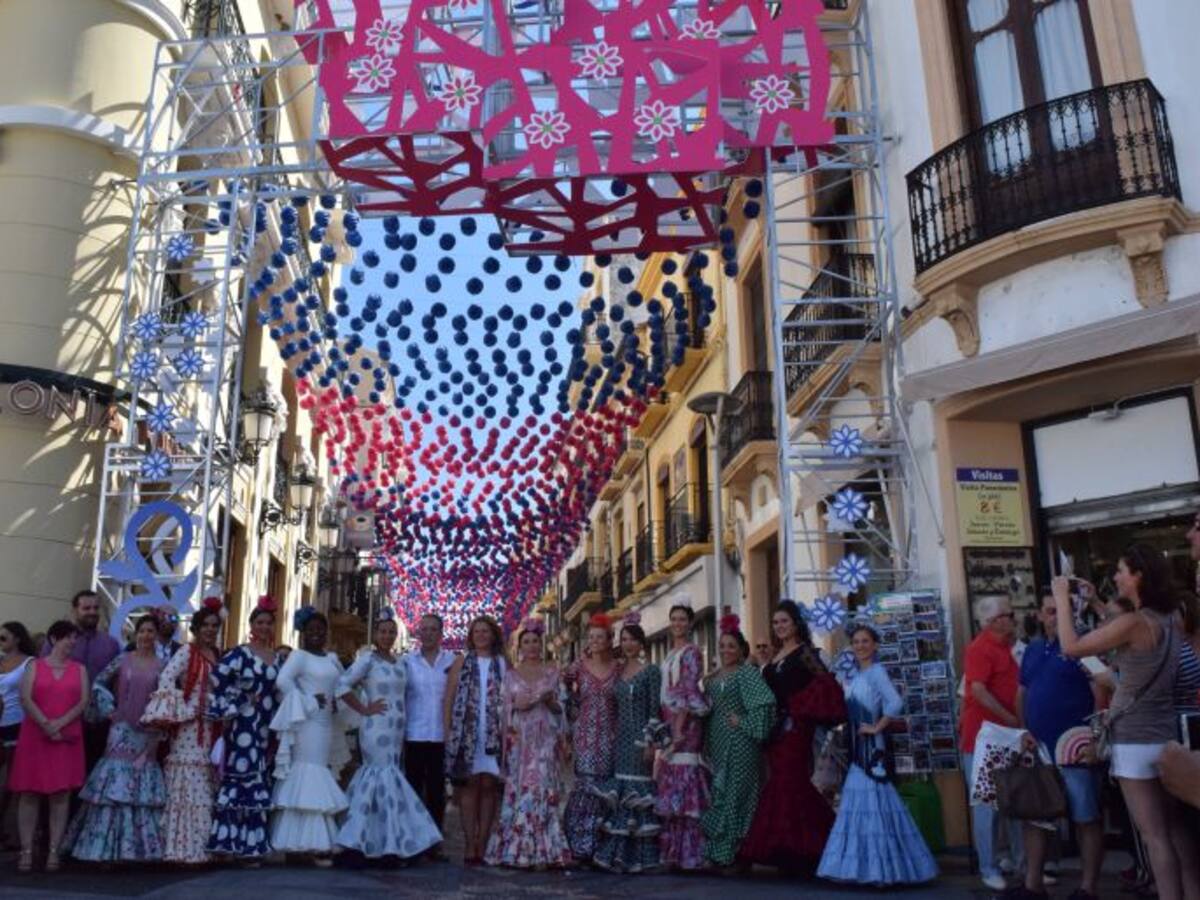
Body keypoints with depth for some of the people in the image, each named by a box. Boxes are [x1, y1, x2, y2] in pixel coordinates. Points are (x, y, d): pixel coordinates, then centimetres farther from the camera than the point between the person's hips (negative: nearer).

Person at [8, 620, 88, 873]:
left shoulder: (79, 669, 11)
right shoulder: (34, 666, 7)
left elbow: (83, 702, 1)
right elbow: (25, 699, -5)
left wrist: (59, 723, -13)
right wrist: (46, 725, -15)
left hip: (67, 738, 1)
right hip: (34, 736, -1)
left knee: (61, 793, -1)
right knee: (29, 792, -1)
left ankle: (53, 852, 2)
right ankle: (26, 851, 4)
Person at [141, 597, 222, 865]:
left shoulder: (216, 655, 15)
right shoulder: (187, 651, -5)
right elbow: (166, 677, -19)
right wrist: (180, 710, -18)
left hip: (210, 728, 7)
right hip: (190, 725, -7)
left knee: (205, 788, 9)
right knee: (188, 787, -6)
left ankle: (199, 846, 15)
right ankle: (185, 848, -1)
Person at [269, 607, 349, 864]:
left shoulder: (332, 658, 15)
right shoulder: (299, 655, -7)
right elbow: (282, 681, -21)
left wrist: (336, 701, 3)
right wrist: (307, 703, -15)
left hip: (327, 724, 8)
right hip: (308, 725, -8)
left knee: (321, 779, 10)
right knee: (308, 779, -6)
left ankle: (317, 842, 18)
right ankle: (313, 843, -3)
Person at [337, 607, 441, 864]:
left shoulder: (401, 662, 14)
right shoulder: (368, 659, -6)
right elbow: (342, 685, -14)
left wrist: (403, 733, 12)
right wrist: (364, 709, -12)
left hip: (396, 729, 6)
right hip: (377, 729, -6)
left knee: (376, 779, 8)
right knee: (386, 779, -7)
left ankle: (369, 841, 14)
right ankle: (390, 842, -1)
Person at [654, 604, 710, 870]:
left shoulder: (691, 652, -6)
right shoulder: (671, 653, 18)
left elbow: (689, 692, -13)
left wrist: (679, 730, -18)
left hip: (685, 721, -8)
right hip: (668, 720, 8)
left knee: (683, 781, -8)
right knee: (669, 785, 8)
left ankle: (686, 851, -4)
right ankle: (672, 850, 13)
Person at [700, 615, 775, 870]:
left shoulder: (748, 672, -7)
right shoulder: (712, 679, 16)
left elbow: (766, 702, -20)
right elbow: (705, 712, 21)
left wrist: (744, 722, -15)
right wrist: (706, 747, 12)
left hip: (739, 744, -7)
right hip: (716, 745, 7)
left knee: (737, 795, -5)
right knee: (717, 797, 9)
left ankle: (739, 854, 3)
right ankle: (719, 853, 17)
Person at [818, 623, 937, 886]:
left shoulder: (877, 671, -11)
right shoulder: (853, 675, 12)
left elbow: (896, 703, -25)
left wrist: (877, 728, -17)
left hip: (871, 746, -8)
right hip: (856, 746, 8)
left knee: (873, 801, -5)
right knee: (860, 801, 11)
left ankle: (882, 868, 3)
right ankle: (866, 866, 20)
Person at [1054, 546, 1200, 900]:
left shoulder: (1134, 622, -20)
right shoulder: (1169, 619, 5)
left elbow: (1071, 647, -14)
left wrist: (1062, 599, -5)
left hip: (1135, 740, -8)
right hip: (1167, 736, 8)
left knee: (1154, 836, -2)